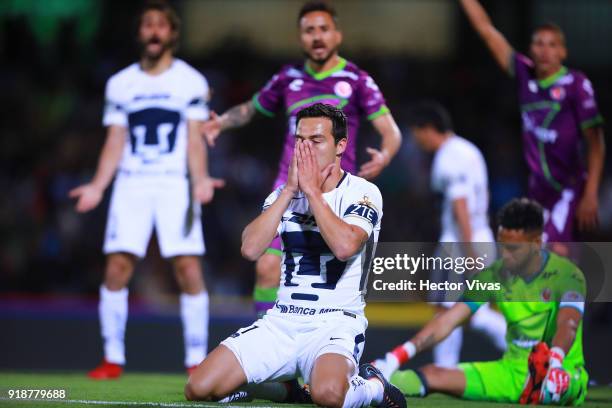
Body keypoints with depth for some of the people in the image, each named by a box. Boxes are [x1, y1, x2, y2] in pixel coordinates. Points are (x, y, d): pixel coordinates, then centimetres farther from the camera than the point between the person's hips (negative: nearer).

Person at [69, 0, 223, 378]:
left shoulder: (191, 81, 5)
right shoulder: (120, 84, 12)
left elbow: (195, 140, 1)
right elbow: (115, 142, 13)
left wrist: (200, 179, -15)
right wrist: (98, 187, 2)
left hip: (175, 184, -2)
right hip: (131, 184, 2)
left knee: (189, 268, -11)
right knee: (117, 268, -8)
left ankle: (197, 360, -3)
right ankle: (113, 359, 1)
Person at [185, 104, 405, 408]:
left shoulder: (363, 193, -3)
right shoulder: (285, 194, 11)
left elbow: (345, 246, -24)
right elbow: (250, 249, -6)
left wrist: (312, 190, -16)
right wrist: (290, 189, -9)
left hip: (336, 323, -5)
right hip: (281, 322, 5)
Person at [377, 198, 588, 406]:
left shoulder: (567, 276, -11)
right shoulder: (495, 275, 3)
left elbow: (567, 324, -29)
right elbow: (447, 320, -3)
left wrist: (555, 364, -51)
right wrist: (398, 357, -16)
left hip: (566, 371, -3)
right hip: (514, 370, 3)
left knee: (560, 382, -44)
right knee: (433, 374, -19)